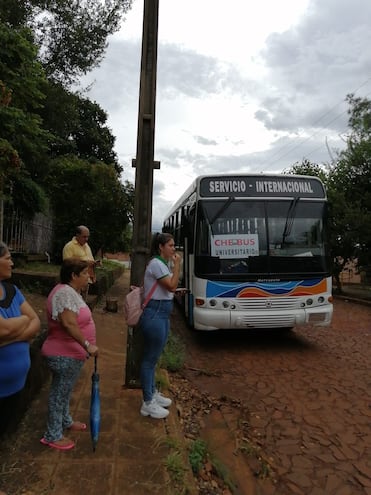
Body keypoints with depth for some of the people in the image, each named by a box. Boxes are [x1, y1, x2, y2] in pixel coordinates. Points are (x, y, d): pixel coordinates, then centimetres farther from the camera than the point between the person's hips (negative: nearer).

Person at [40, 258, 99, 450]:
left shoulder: (70, 291, 9)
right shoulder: (65, 293, -25)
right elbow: (69, 324, -34)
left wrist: (85, 346, 25)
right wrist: (87, 345, -33)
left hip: (70, 353, 10)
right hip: (64, 355, -10)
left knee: (65, 390, 24)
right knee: (59, 392, 5)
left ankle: (65, 421, 42)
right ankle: (52, 436, 21)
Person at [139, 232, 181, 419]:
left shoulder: (163, 263, 14)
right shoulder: (156, 263, -16)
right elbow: (172, 286, -19)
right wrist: (177, 265, -15)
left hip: (162, 314, 10)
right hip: (155, 314, -10)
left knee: (153, 357, 20)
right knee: (150, 358, 1)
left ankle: (152, 393, 34)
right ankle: (148, 404, 13)